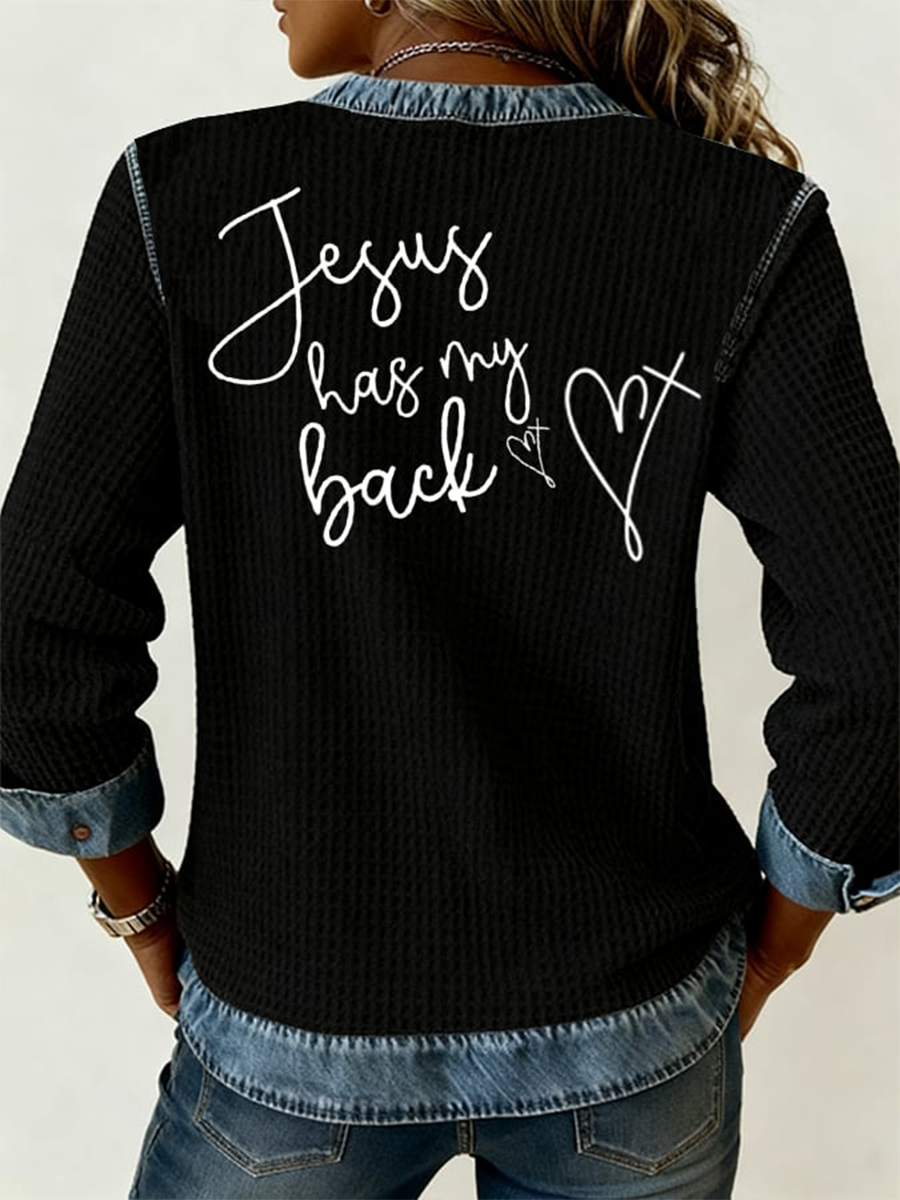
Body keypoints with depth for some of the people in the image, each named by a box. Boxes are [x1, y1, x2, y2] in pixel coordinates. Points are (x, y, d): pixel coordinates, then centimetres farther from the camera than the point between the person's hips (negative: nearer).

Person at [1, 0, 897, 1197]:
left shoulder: (186, 197, -13)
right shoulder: (743, 224, -12)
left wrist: (144, 910, 5)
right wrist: (761, 956, 3)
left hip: (294, 1021, 0)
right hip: (632, 1033, 2)